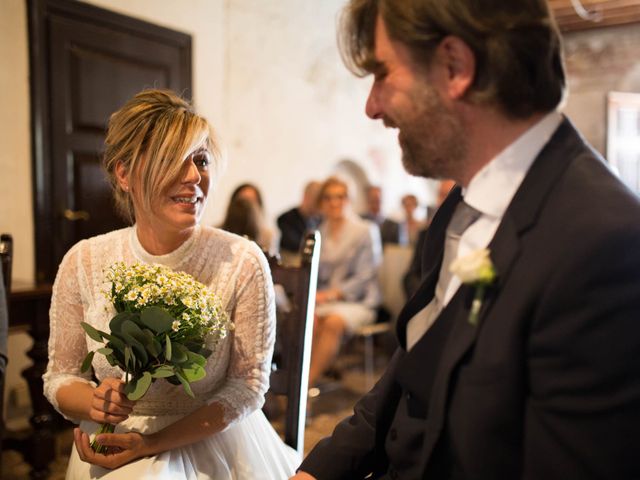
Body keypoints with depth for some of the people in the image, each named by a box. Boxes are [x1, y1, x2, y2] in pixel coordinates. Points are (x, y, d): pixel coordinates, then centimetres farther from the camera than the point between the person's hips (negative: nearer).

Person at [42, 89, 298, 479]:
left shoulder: (243, 263, -14)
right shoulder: (84, 262, -6)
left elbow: (249, 385, -9)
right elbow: (60, 377, 4)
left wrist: (153, 443, -15)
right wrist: (95, 402, -18)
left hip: (213, 448, -2)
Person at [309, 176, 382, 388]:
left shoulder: (365, 231, 0)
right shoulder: (319, 234, 13)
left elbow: (364, 276, -6)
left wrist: (332, 294, -17)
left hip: (357, 300, -3)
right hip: (323, 299, 4)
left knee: (333, 321, -34)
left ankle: (307, 383, -30)